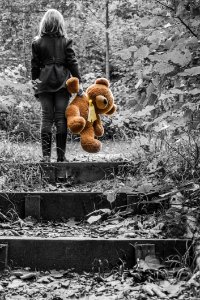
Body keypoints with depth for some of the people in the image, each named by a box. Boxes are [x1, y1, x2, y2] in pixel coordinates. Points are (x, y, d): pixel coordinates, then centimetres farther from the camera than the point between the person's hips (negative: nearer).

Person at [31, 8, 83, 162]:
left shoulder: (38, 43, 2)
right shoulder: (65, 42, 0)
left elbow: (35, 65, 5)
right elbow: (72, 63, -2)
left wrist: (34, 82, 14)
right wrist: (79, 81, 1)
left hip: (44, 83, 1)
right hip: (62, 83, 0)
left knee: (47, 118, 3)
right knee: (61, 118, 2)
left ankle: (46, 155, -3)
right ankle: (61, 155, 2)